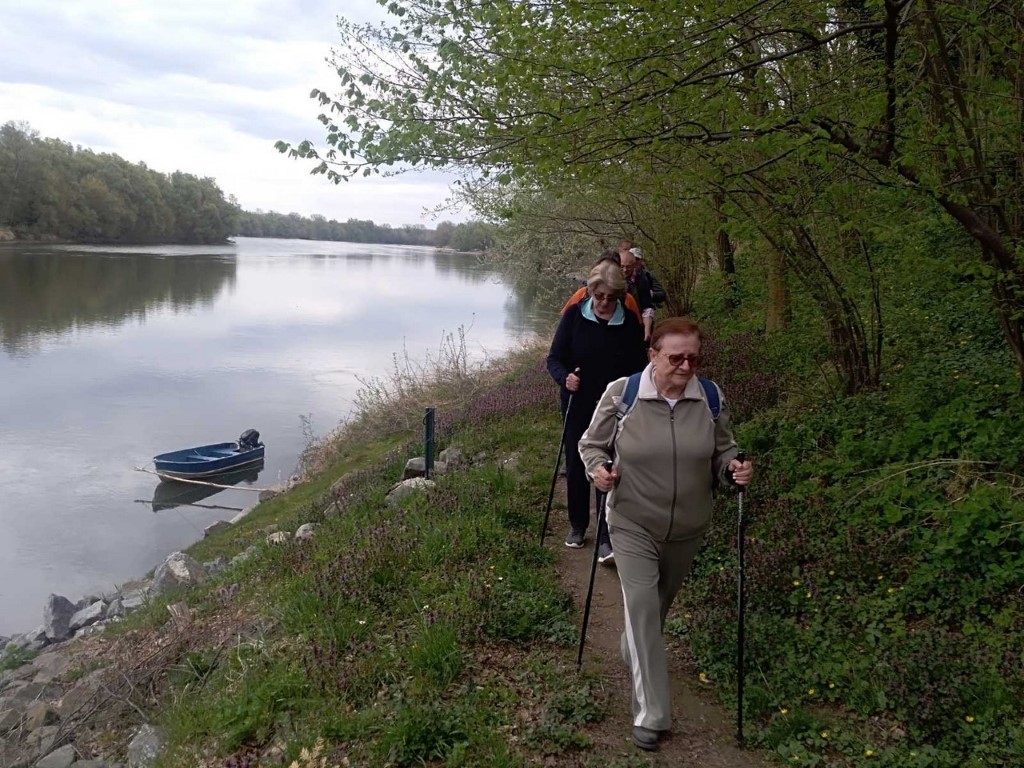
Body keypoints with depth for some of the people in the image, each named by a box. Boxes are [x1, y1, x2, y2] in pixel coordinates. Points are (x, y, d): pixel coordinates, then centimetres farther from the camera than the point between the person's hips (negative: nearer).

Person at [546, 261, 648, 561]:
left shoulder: (629, 322, -5)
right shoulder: (574, 315, -7)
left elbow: (638, 367, 1)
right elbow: (554, 359, -5)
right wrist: (565, 378, -26)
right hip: (578, 406, 1)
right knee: (576, 467, 11)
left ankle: (606, 538, 2)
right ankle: (578, 525, 31)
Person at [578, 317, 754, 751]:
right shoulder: (620, 394, -14)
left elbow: (722, 451, 6)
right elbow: (591, 444, 1)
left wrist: (734, 468, -16)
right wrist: (598, 469, -20)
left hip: (688, 528, 3)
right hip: (633, 524, -3)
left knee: (660, 602, 22)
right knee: (641, 605, -13)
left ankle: (634, 653, 54)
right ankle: (651, 715, -5)